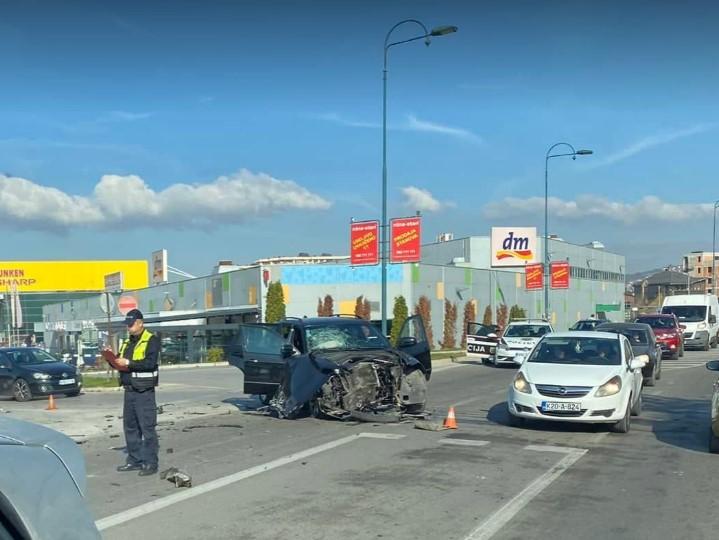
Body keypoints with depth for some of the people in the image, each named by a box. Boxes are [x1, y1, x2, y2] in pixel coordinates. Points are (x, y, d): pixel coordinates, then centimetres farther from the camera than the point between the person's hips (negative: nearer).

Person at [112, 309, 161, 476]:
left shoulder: (151, 340, -7)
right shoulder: (127, 342, 18)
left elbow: (150, 362, -19)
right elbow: (120, 361, 20)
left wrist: (128, 363, -20)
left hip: (144, 392, -8)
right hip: (129, 391, 8)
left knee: (147, 428, -7)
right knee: (130, 427, 12)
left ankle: (150, 463, -3)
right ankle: (134, 461, 21)